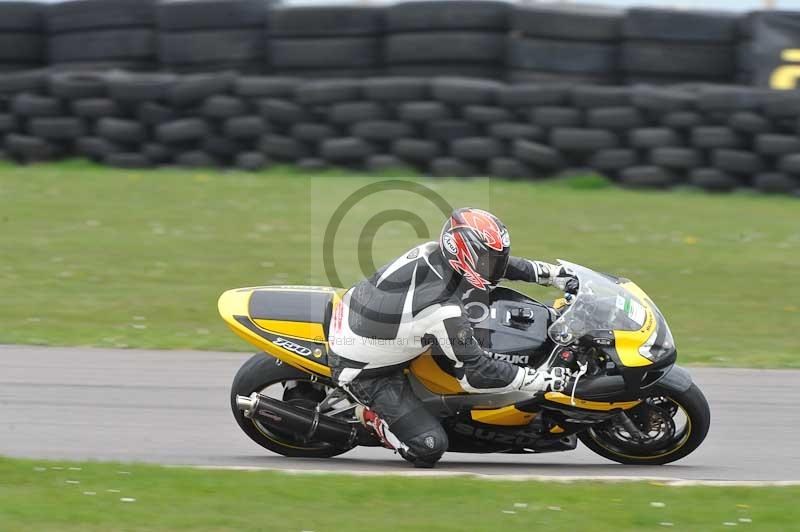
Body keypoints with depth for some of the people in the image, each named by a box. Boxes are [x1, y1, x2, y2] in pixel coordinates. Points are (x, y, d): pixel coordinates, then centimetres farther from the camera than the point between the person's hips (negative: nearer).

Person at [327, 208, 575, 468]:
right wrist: (543, 380, -20)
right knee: (429, 447, -13)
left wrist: (551, 273, 8)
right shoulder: (445, 312, -34)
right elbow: (474, 373, -24)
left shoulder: (432, 251, -12)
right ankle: (372, 415, 9)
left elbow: (489, 262, 7)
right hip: (366, 371, -8)